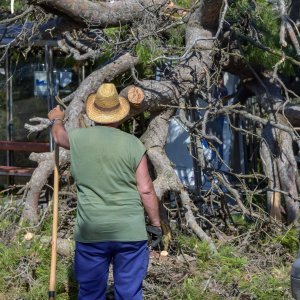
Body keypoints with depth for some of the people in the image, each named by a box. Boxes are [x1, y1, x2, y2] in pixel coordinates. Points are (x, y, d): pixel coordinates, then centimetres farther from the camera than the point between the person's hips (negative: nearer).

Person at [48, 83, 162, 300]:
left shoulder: (78, 138, 1)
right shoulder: (133, 144, -5)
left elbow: (59, 136, 25)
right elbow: (146, 189, -4)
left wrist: (57, 119, 48)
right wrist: (156, 223, 9)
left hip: (91, 232, 1)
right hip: (130, 231, -1)